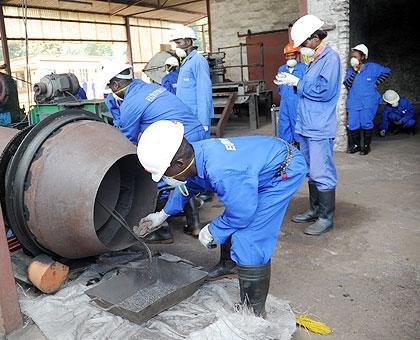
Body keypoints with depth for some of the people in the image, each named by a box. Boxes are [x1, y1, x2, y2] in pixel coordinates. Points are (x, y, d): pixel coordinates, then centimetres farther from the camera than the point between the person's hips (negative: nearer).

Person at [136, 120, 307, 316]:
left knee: (249, 241, -15)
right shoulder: (195, 155, -10)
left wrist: (212, 231, -7)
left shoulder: (222, 173, -39)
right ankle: (229, 263, 47)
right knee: (232, 223, 20)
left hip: (286, 171, -9)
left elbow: (242, 213, -24)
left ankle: (254, 312, -2)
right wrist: (163, 214, 25)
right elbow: (188, 185, 14)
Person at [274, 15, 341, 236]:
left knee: (322, 173, -4)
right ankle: (314, 210, 29)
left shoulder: (330, 58, -11)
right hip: (306, 126, 10)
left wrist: (296, 82, -12)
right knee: (311, 171, 16)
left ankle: (326, 217, 7)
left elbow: (323, 91, -20)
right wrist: (291, 82, 4)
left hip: (320, 129, -10)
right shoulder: (314, 60, 17)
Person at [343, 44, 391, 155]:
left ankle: (366, 146, 16)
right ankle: (356, 145, 18)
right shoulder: (350, 70, 7)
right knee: (352, 125, -1)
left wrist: (376, 83, 3)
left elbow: (386, 71, 11)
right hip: (353, 103, 3)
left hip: (368, 103, -3)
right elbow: (347, 85, -5)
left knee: (366, 124, -2)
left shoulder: (372, 67, 0)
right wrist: (354, 71, -12)